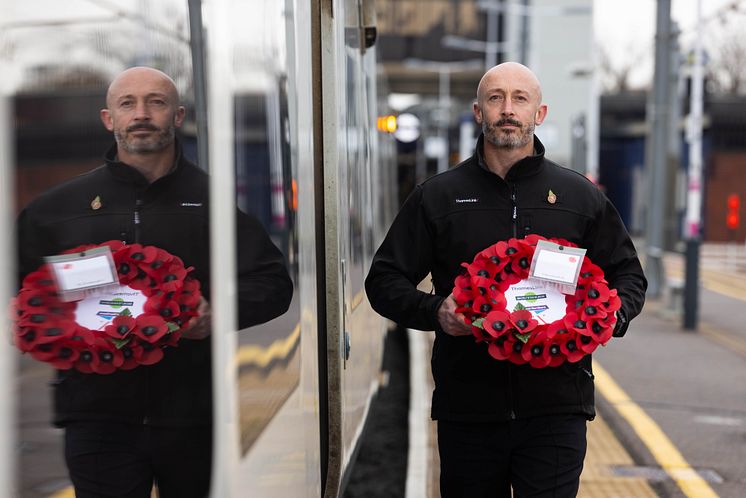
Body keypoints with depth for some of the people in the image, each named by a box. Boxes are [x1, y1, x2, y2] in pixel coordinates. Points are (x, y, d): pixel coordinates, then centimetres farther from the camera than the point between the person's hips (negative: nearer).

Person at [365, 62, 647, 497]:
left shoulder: (581, 196, 9)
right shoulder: (438, 196, 7)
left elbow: (629, 275, 17)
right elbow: (385, 281, 8)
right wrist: (434, 311, -12)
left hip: (555, 409, 0)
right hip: (466, 408, 1)